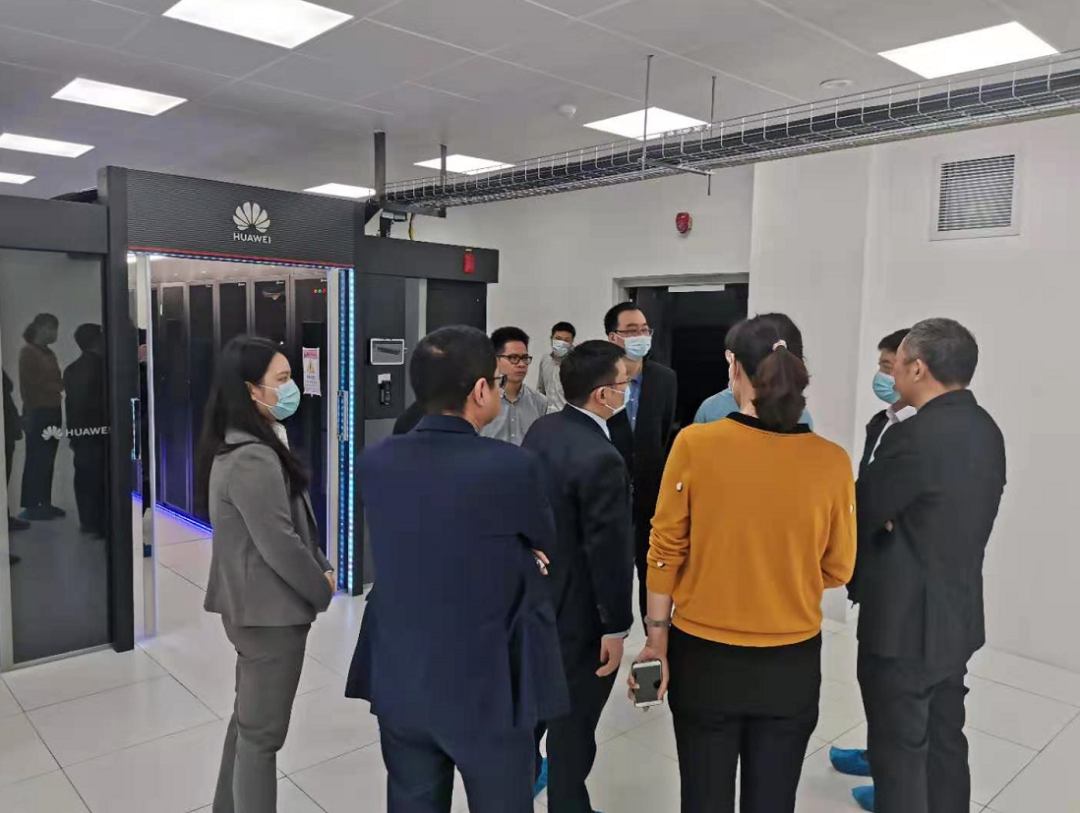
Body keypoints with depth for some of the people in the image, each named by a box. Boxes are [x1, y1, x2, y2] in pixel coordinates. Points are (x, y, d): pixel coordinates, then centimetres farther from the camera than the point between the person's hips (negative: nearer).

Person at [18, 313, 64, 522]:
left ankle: (45, 503, 12)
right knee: (36, 460, -5)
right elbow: (27, 385, -11)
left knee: (48, 460, 8)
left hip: (53, 411, 7)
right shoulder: (28, 352, -6)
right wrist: (30, 413, -14)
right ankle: (30, 506, -1)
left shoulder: (50, 353, 17)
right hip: (38, 412, -7)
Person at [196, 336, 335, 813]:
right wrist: (322, 589, -10)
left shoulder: (246, 447, 8)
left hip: (253, 605, 10)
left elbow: (295, 522, 13)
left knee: (248, 719, 23)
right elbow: (278, 543, -24)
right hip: (270, 610, -10)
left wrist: (321, 568, 5)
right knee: (263, 731, 3)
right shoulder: (252, 459, -25)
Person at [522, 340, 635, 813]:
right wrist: (616, 626, -14)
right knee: (574, 720, 12)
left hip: (534, 593, 8)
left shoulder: (540, 430, -3)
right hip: (578, 610, -8)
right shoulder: (601, 459, -28)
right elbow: (608, 551, -23)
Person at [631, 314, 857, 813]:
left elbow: (666, 551, -7)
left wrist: (657, 638, 4)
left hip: (705, 658, -1)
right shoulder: (831, 461, -11)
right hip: (792, 664, 1)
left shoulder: (694, 444, -15)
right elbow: (837, 569, 1)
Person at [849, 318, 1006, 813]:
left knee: (899, 753, 6)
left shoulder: (915, 436, -24)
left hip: (905, 622, -9)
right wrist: (895, 522, -1)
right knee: (945, 742, 21)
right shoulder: (985, 429, 5)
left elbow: (860, 514, -16)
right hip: (958, 615, 9)